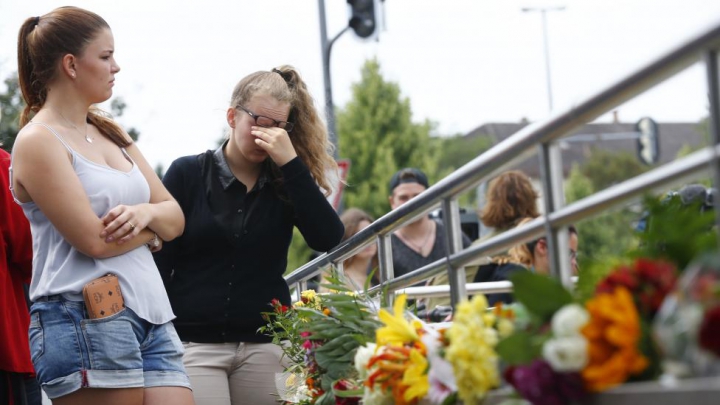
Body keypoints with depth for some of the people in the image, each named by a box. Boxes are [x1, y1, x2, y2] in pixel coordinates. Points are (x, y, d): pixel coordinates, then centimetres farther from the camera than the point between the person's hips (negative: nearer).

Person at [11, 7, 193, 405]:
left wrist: (147, 212, -8)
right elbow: (95, 240, -13)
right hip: (83, 322, -7)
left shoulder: (110, 133, 19)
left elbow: (175, 218, 15)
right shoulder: (37, 142, -5)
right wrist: (155, 228, 4)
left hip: (151, 318, 7)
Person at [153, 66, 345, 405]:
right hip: (194, 343, -2)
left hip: (265, 344, 2)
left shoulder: (285, 183, 9)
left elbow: (329, 240, -7)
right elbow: (158, 261, 2)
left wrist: (291, 163, -12)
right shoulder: (187, 174, 4)